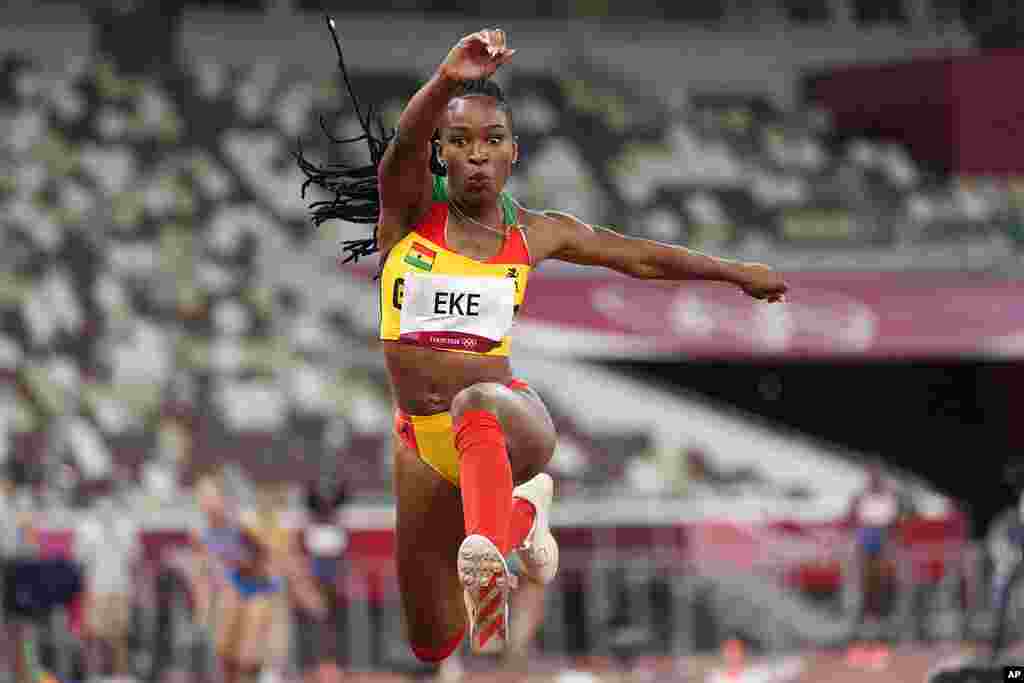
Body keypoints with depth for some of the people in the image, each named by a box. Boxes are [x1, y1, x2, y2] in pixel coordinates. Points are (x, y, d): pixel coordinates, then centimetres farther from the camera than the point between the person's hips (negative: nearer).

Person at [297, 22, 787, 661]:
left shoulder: (535, 234, 4)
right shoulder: (411, 207, -3)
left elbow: (642, 257, 20)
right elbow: (402, 148, -26)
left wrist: (738, 273, 30)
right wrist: (447, 80, -47)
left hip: (511, 415, -2)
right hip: (424, 440, 2)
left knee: (476, 406, -41)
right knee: (434, 642, 10)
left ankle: (486, 559, -64)